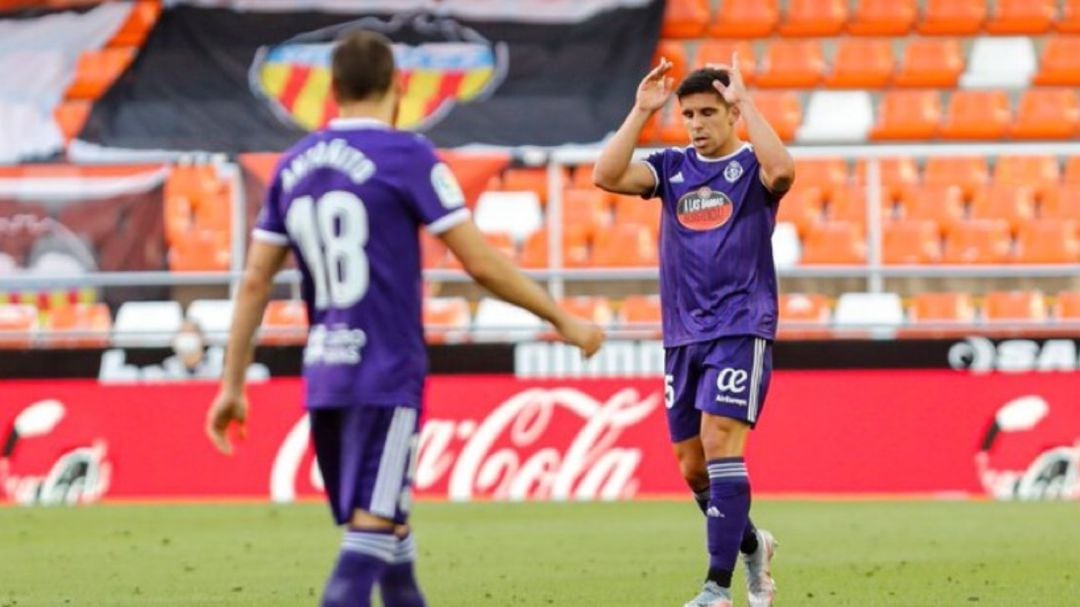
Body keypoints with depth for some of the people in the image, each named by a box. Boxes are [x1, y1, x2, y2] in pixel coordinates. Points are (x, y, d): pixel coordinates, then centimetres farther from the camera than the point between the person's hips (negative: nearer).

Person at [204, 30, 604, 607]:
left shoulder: (293, 166, 10)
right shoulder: (406, 157, -7)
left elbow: (254, 283, 10)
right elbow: (481, 263, -9)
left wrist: (232, 385, 15)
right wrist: (564, 321, 2)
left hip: (324, 379, 6)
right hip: (385, 376, -6)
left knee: (389, 534, 18)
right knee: (369, 538, -11)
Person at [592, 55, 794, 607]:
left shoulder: (750, 166, 0)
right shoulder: (673, 168, 11)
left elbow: (781, 170, -26)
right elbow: (606, 176, -5)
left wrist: (743, 101, -20)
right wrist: (641, 112, -8)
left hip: (740, 330, -5)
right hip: (682, 334, 5)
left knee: (719, 443, -17)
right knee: (693, 467, 9)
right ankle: (751, 545, 35)